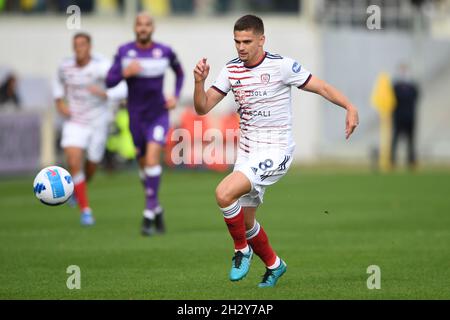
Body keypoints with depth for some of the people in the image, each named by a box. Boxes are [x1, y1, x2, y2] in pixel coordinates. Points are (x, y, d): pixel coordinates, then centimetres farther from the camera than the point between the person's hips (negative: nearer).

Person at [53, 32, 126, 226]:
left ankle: (77, 187, 52)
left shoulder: (101, 66, -20)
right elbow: (59, 82, 17)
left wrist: (104, 93, -47)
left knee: (91, 165, 15)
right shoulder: (65, 66, -7)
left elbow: (122, 89, -28)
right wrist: (59, 102, 1)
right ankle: (85, 210, -10)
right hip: (74, 122, 1)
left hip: (98, 122, -1)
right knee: (74, 162, -20)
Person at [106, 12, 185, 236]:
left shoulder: (165, 52, -6)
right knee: (143, 163, 12)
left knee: (152, 157, -22)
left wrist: (176, 97, 1)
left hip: (159, 115, -2)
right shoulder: (124, 52, -6)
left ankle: (149, 215, -19)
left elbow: (179, 72, 14)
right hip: (136, 117, 2)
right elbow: (109, 82, -9)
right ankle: (157, 209, 36)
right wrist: (125, 73, -28)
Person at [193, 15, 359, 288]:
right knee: (245, 221, 13)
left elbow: (321, 87, -8)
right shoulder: (231, 70, 4)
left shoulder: (282, 65, -12)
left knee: (224, 193, -25)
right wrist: (200, 81, -15)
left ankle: (242, 250, -2)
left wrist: (350, 107, -23)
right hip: (247, 154, 7)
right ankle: (274, 265, 37)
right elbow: (203, 108, 3)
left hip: (275, 153, -7)